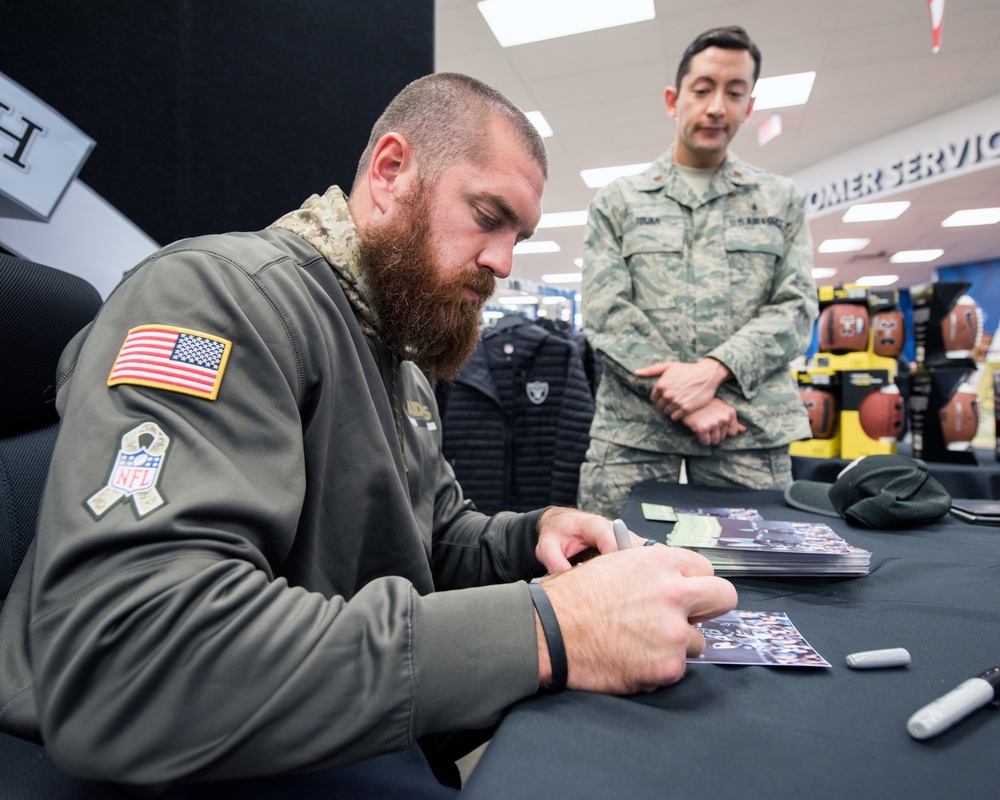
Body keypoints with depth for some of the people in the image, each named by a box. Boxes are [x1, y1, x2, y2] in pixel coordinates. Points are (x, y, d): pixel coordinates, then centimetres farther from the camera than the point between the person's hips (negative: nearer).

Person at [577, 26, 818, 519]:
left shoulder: (781, 201, 16)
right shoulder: (617, 201, 10)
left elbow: (796, 307, 6)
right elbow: (604, 314, -1)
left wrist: (713, 369, -12)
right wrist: (685, 397, -11)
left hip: (751, 428, 2)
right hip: (634, 427, -1)